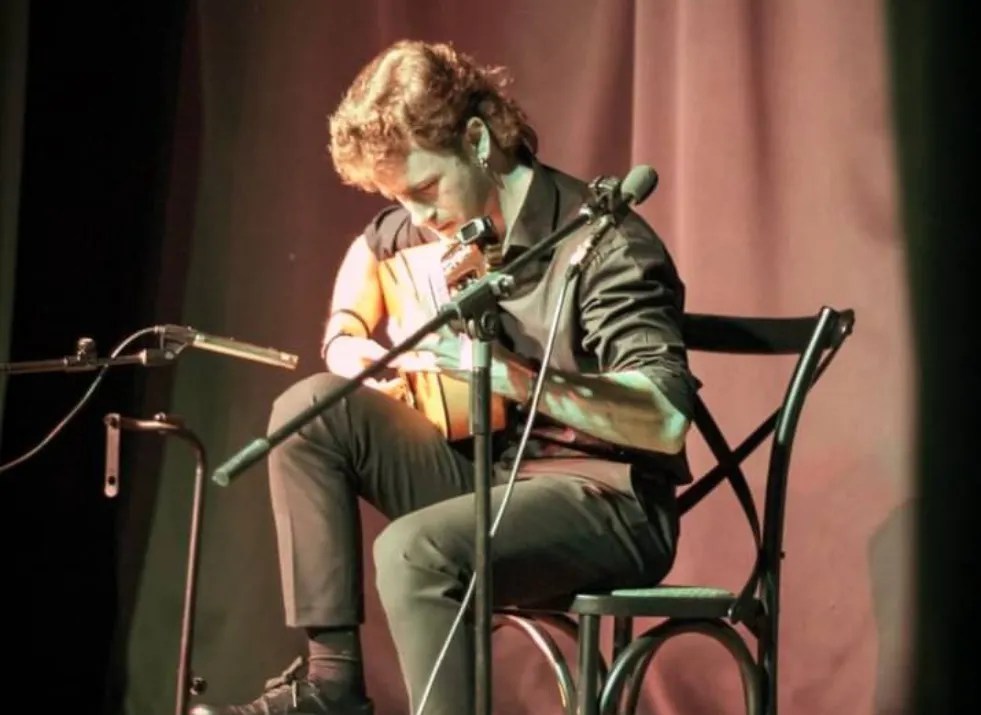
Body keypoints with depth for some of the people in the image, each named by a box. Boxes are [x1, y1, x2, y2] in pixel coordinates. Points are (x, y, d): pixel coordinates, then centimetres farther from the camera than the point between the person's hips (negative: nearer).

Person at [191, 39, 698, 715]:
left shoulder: (602, 246, -21)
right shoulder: (440, 222, 4)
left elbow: (668, 418, -31)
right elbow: (370, 248, 30)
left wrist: (507, 374, -37)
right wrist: (346, 335, 9)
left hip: (609, 504, -8)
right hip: (493, 471, 8)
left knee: (412, 550, -33)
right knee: (310, 410, -4)